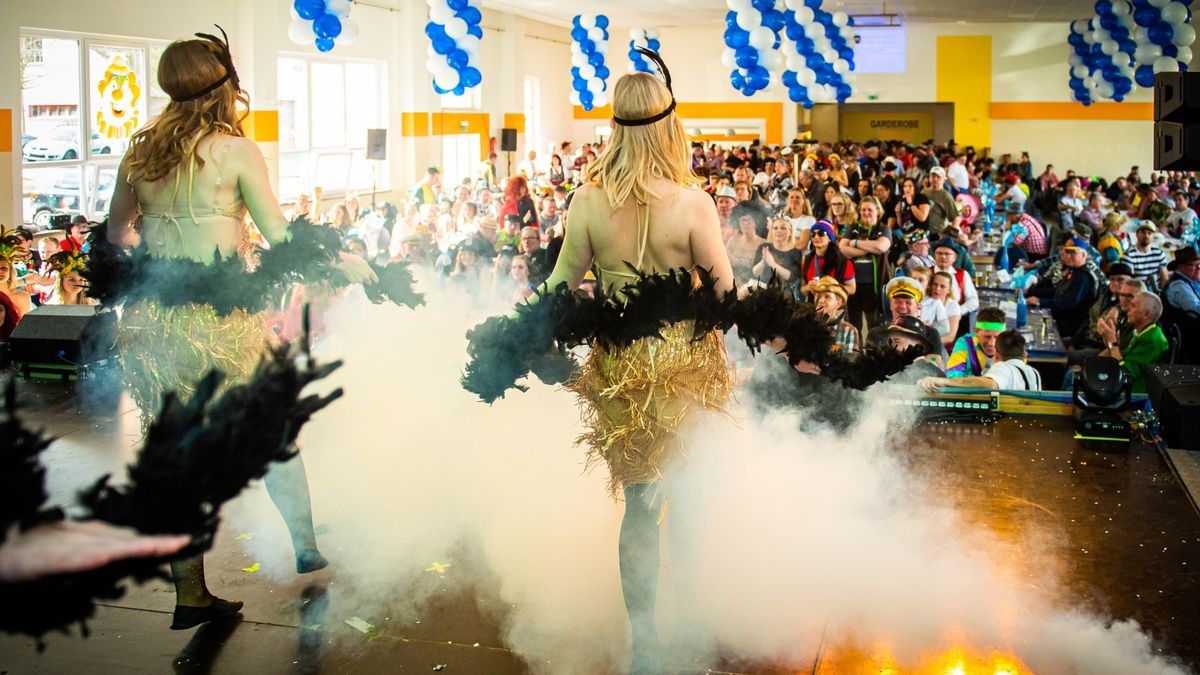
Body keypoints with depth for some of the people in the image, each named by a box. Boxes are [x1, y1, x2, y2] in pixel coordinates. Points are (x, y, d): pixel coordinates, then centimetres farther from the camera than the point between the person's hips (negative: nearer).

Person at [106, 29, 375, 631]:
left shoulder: (140, 152, 7)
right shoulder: (236, 150, -8)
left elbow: (118, 232, 17)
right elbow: (281, 238, -7)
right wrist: (345, 261, 6)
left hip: (149, 321, 4)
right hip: (219, 318, -4)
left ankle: (190, 596, 14)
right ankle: (307, 546, 29)